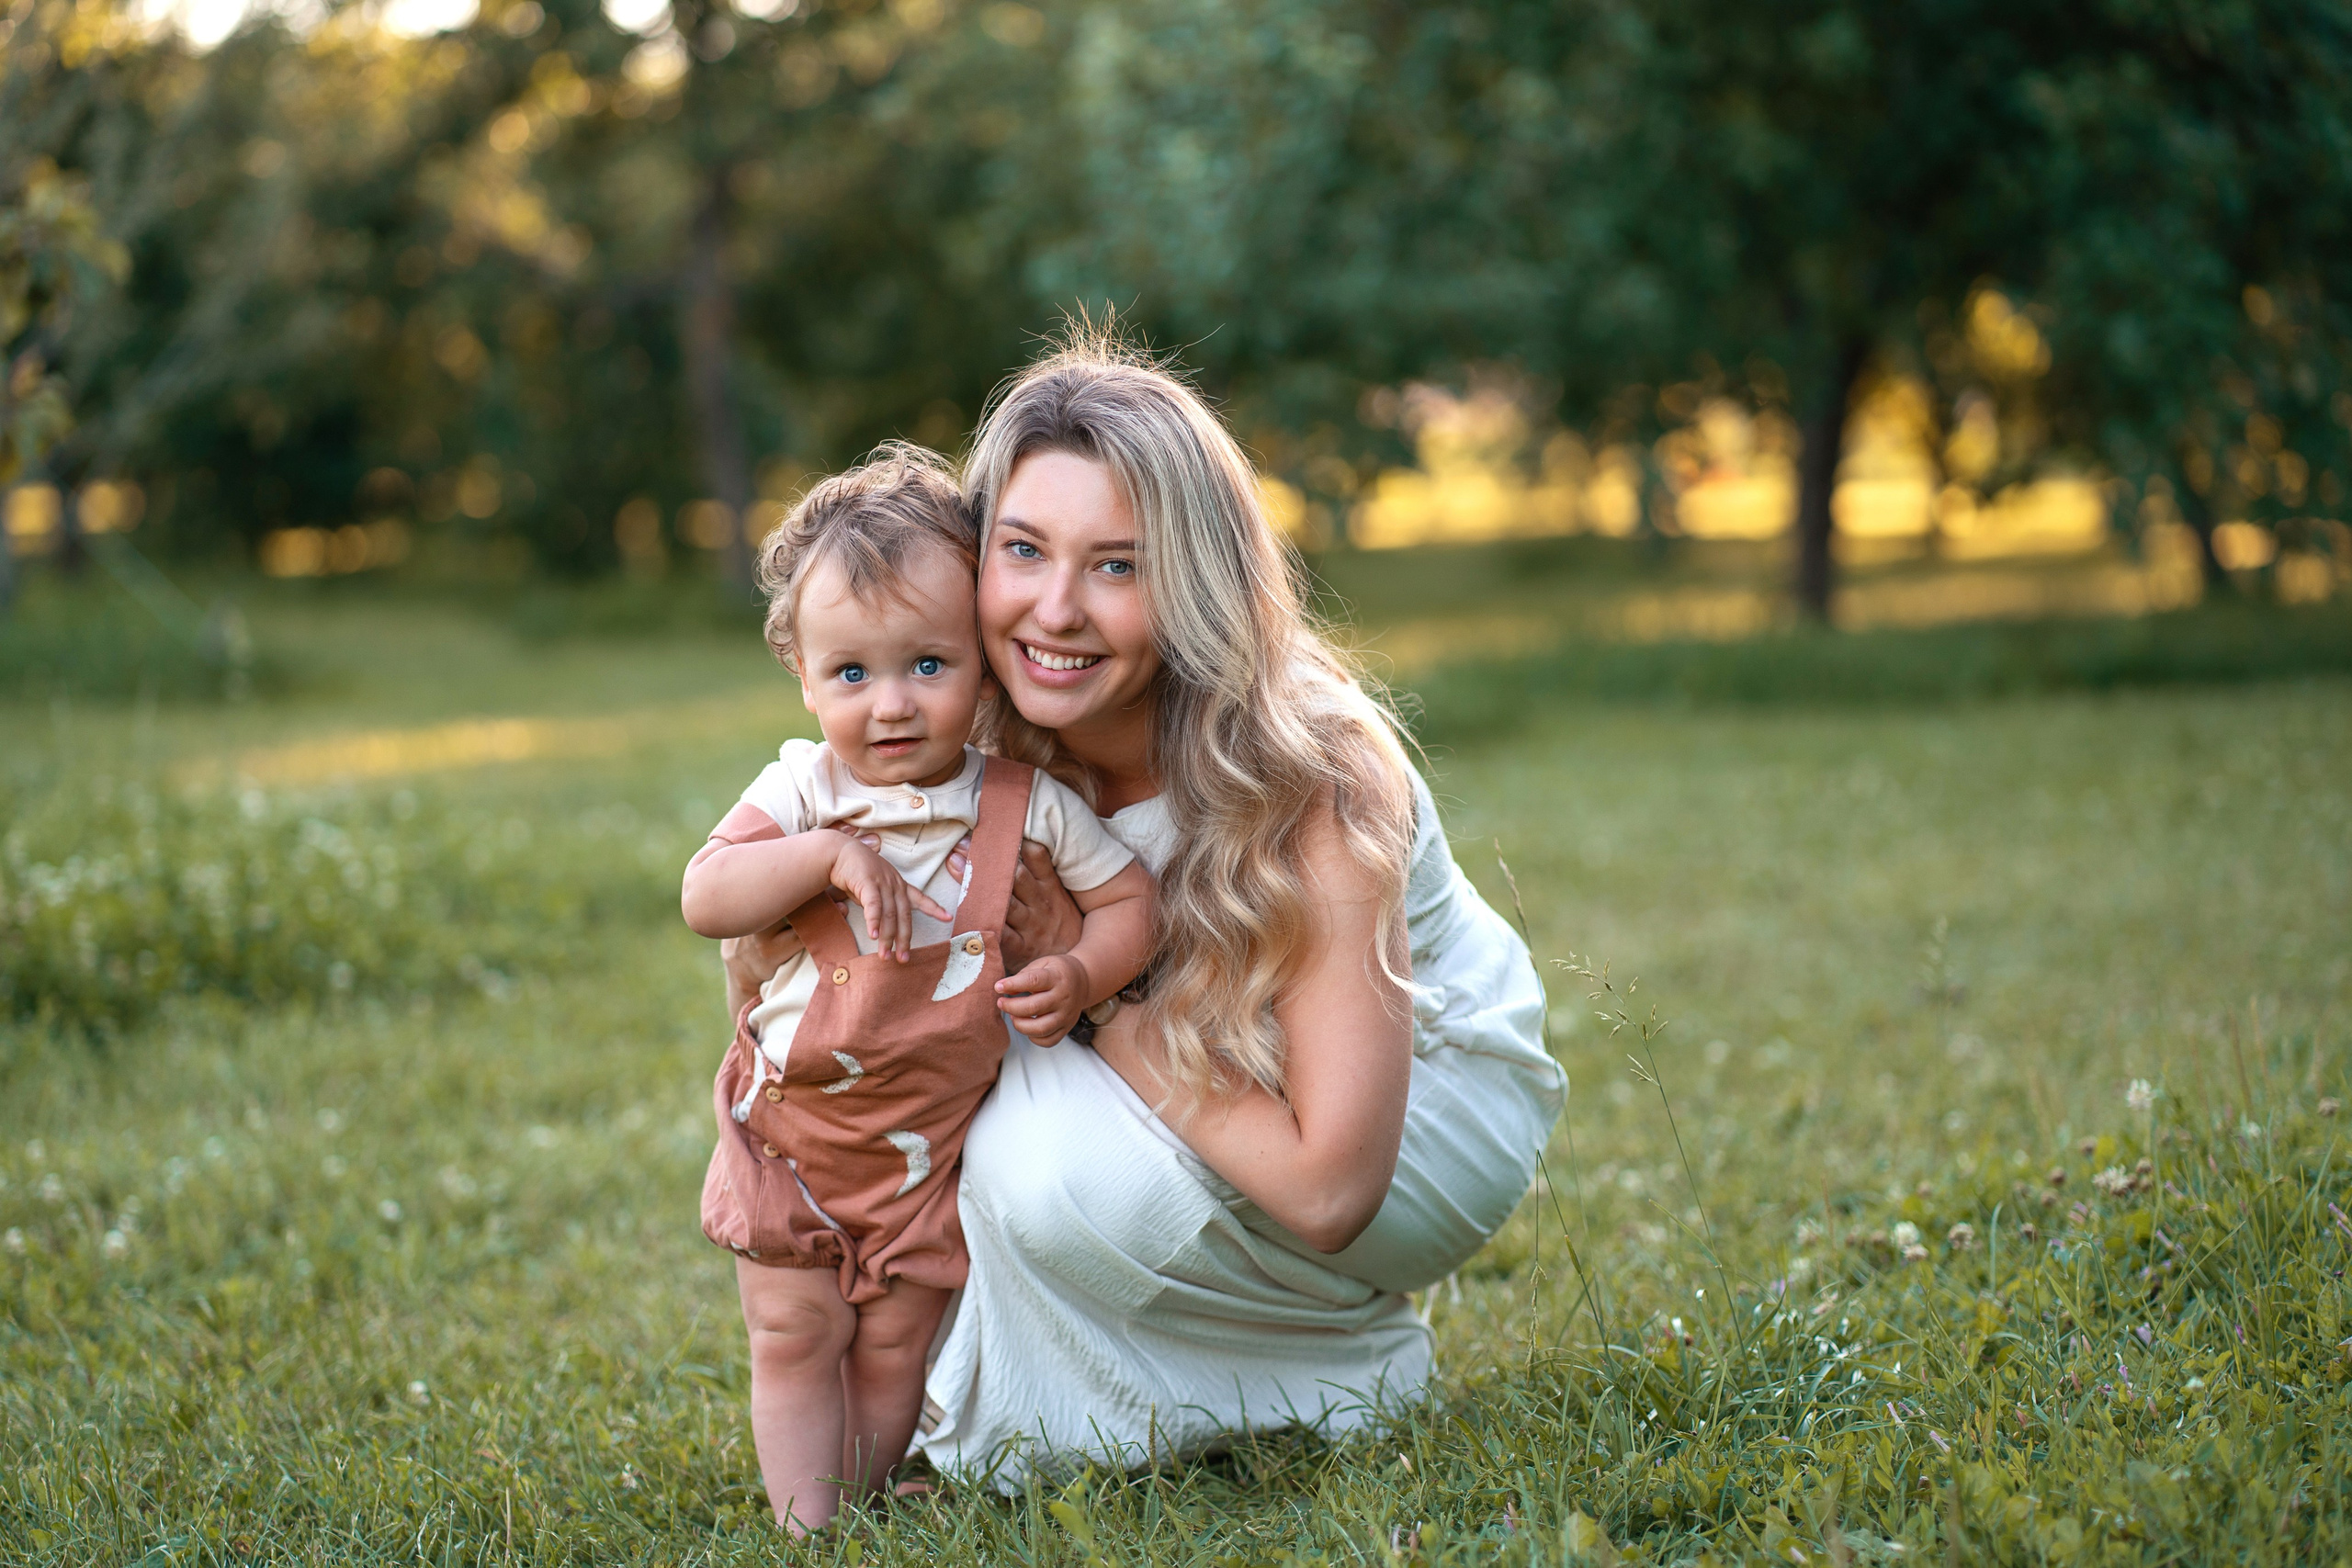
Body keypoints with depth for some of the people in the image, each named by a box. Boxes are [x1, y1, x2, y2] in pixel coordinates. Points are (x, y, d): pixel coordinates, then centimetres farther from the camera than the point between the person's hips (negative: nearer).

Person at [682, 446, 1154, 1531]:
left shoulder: (1025, 805, -12)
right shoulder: (804, 789, -12)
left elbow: (1127, 894, -4)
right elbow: (704, 899, -20)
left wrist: (1081, 975, -23)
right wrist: (827, 855, -32)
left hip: (929, 1145, 0)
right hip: (789, 1126, 0)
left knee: (895, 1348, 9)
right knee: (795, 1338, 4)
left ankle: (862, 1510, 24)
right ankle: (803, 1527, 14)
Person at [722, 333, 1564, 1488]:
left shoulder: (1312, 779, -32)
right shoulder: (983, 758, -15)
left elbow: (1328, 1187, -33)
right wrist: (767, 955, -25)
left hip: (1426, 1096, -6)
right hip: (1217, 1082, 6)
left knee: (1054, 1164, -29)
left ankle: (1338, 1367, -3)